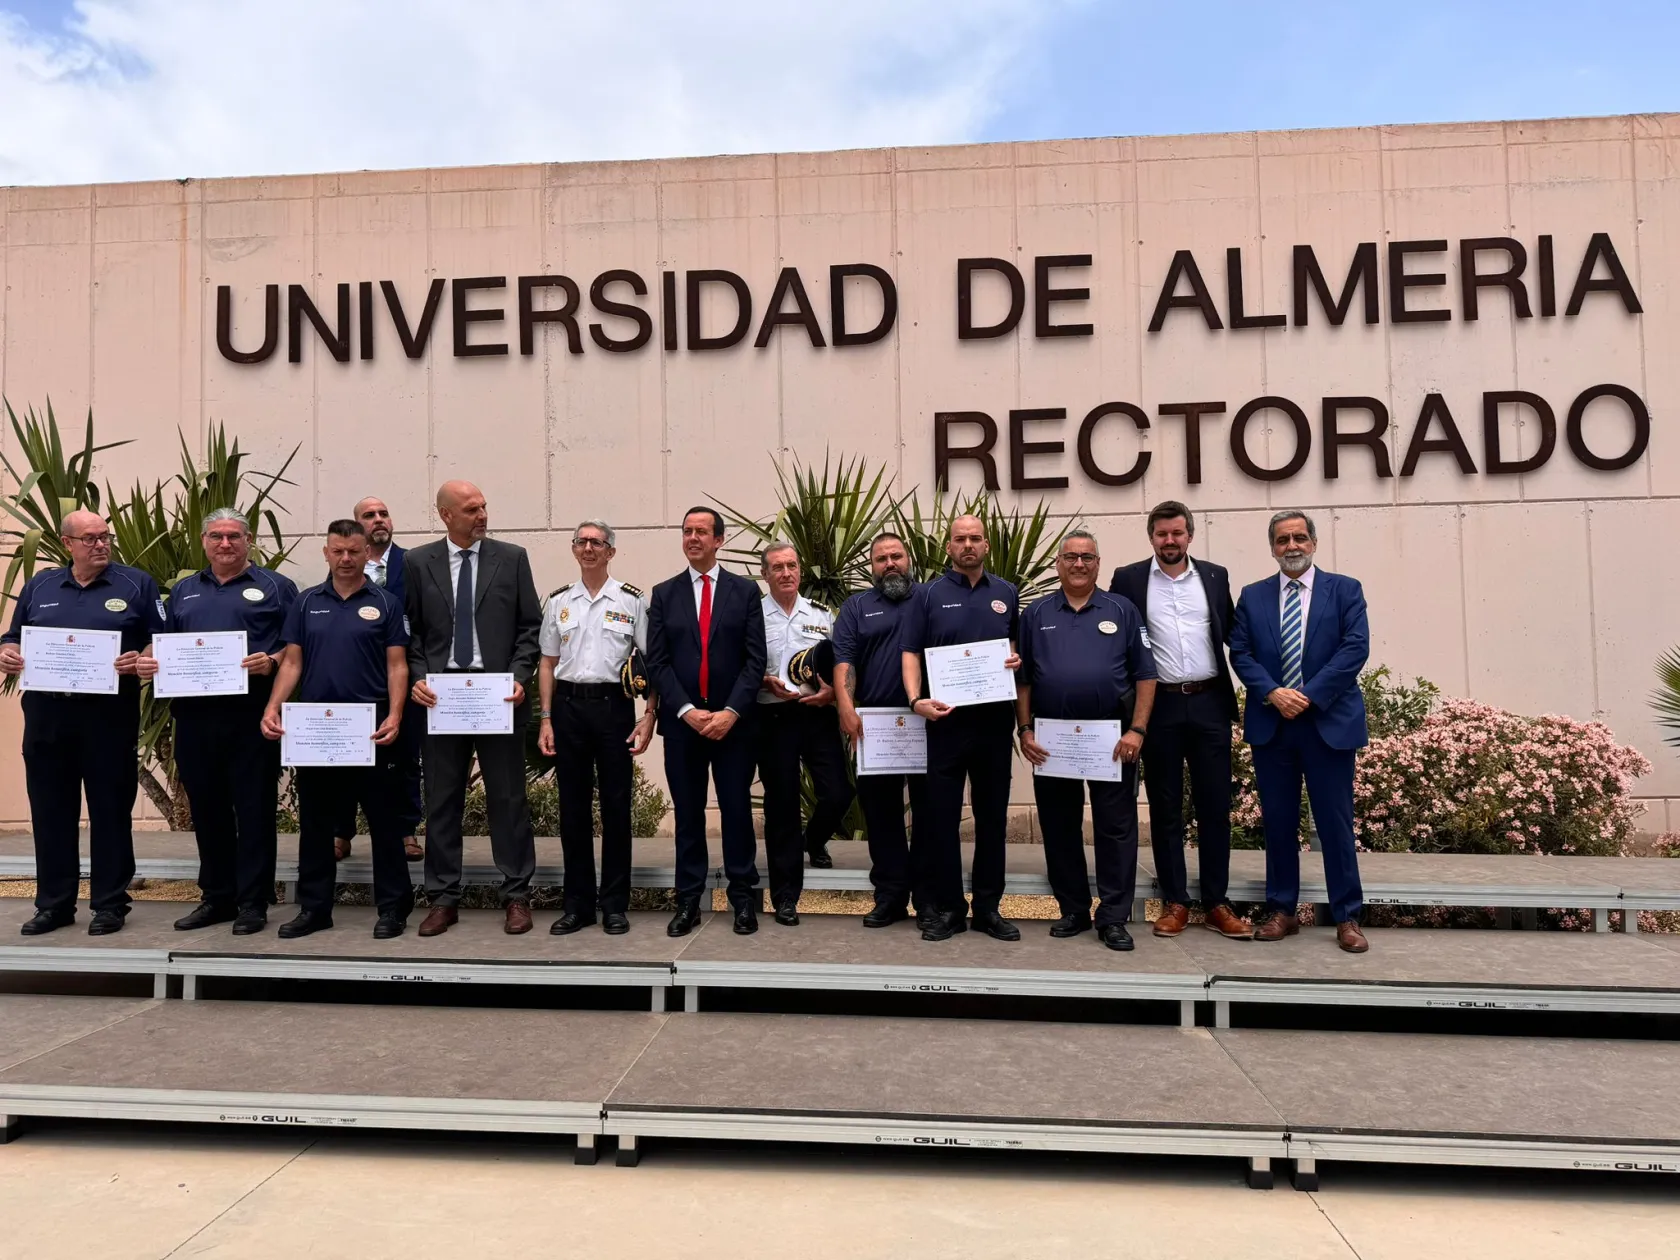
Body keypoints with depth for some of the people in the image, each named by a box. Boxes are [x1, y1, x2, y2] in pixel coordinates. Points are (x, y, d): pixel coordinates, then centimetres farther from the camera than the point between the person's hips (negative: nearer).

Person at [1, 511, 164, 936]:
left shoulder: (136, 584, 2)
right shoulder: (39, 585, 12)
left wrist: (141, 661, -19)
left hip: (110, 715, -3)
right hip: (46, 713, 4)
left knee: (110, 810, 2)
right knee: (50, 812, 9)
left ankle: (110, 904, 10)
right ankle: (53, 903, 19)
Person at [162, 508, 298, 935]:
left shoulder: (275, 587, 4)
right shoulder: (184, 590, 18)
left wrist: (272, 661, -18)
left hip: (252, 713, -5)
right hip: (195, 714, 5)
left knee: (254, 810, -1)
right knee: (207, 810, 11)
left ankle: (252, 903, 6)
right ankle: (215, 897, 22)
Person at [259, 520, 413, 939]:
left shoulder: (385, 603, 1)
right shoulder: (307, 603, 9)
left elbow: (397, 666, -3)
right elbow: (291, 662, 7)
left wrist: (394, 716, -15)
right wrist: (273, 707, -7)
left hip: (371, 728, -3)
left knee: (383, 820, 2)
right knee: (314, 821, 10)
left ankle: (393, 907, 11)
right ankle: (314, 907, 21)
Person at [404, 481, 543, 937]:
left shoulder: (512, 558, 3)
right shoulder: (418, 562, 5)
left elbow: (531, 626, 2)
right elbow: (410, 631, 7)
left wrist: (518, 677, -10)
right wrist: (417, 678, -7)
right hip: (440, 693, 1)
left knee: (508, 796, 4)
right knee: (441, 800, 8)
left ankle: (516, 896, 14)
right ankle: (443, 898, 19)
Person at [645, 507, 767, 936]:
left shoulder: (745, 591, 4)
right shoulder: (664, 594, 7)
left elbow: (755, 660, -2)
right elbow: (657, 662, 2)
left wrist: (730, 712, -12)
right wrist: (687, 711, -10)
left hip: (733, 719, -1)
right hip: (681, 720, 1)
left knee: (737, 809, 4)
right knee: (688, 813, 7)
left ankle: (743, 898, 14)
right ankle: (688, 901, 14)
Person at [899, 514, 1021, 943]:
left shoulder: (1007, 594, 10)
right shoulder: (929, 595, 2)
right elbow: (910, 652, -2)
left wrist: (1017, 658, -3)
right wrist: (917, 699, -17)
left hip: (995, 718, 3)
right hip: (947, 718, -2)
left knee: (992, 814, 8)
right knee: (942, 814, 0)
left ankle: (988, 906, 19)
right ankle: (948, 907, 11)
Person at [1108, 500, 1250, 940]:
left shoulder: (1214, 576, 8)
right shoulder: (1128, 579, 2)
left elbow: (1232, 635, 11)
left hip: (1210, 704, 2)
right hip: (1159, 706, -1)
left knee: (1215, 806, 5)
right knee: (1165, 808, 6)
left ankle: (1216, 902, 16)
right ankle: (1175, 901, 16)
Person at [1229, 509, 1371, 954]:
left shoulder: (1344, 589, 3)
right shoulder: (1252, 596, 9)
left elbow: (1355, 648, -7)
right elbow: (1240, 653, 3)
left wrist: (1308, 695, -14)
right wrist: (1273, 693, -13)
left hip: (1329, 722, -2)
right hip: (1270, 724, 2)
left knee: (1335, 821, 2)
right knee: (1278, 822, 8)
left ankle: (1347, 918, 12)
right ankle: (1281, 912, 18)